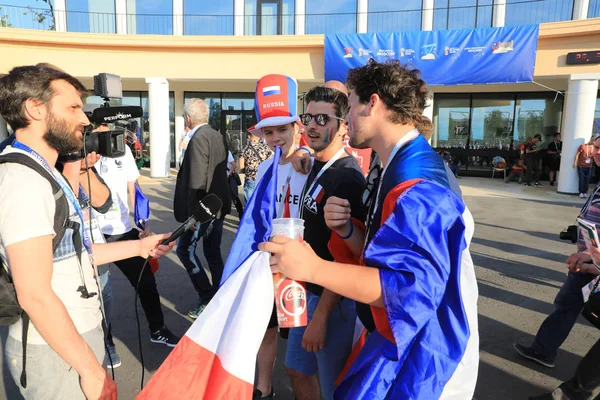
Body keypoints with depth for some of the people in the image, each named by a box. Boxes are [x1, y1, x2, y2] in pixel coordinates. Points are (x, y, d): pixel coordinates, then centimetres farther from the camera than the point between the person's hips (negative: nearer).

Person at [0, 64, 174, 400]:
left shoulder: (40, 174, 9)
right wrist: (90, 369, -21)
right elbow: (35, 295, -27)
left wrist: (139, 247, 10)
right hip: (57, 350, -9)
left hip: (74, 337, 9)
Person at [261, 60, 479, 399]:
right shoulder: (403, 168, 8)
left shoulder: (416, 184, -26)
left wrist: (313, 268, -37)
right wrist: (347, 230, -11)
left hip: (418, 356, -9)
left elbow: (410, 285, -33)